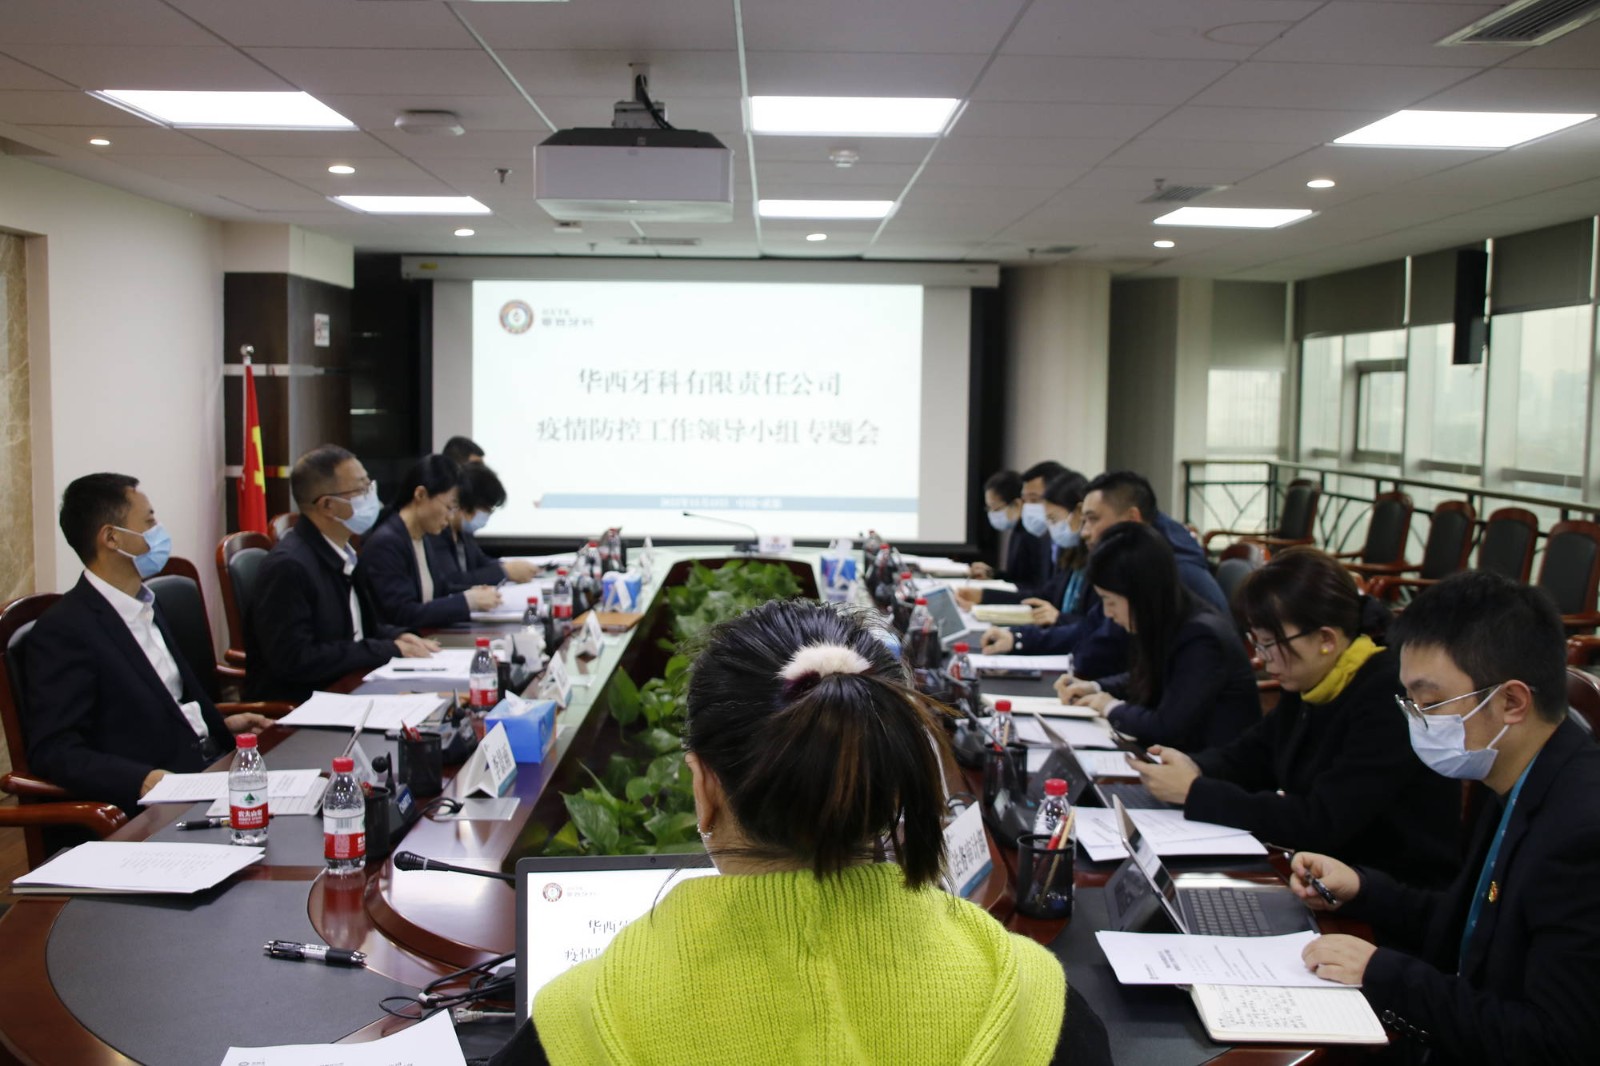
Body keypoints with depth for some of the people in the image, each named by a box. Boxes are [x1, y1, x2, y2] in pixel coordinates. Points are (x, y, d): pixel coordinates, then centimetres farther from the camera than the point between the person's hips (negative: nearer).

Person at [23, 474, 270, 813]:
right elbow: (53, 751, -17)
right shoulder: (63, 631, -10)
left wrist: (221, 725, 12)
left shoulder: (145, 606, 18)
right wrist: (143, 780, -30)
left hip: (209, 770, 9)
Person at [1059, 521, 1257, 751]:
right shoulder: (1166, 626, 1)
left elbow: (1166, 727, -27)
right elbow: (1147, 680, 21)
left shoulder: (1201, 640, -24)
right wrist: (1096, 688, 7)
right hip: (1182, 753, 8)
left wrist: (1113, 708, -12)